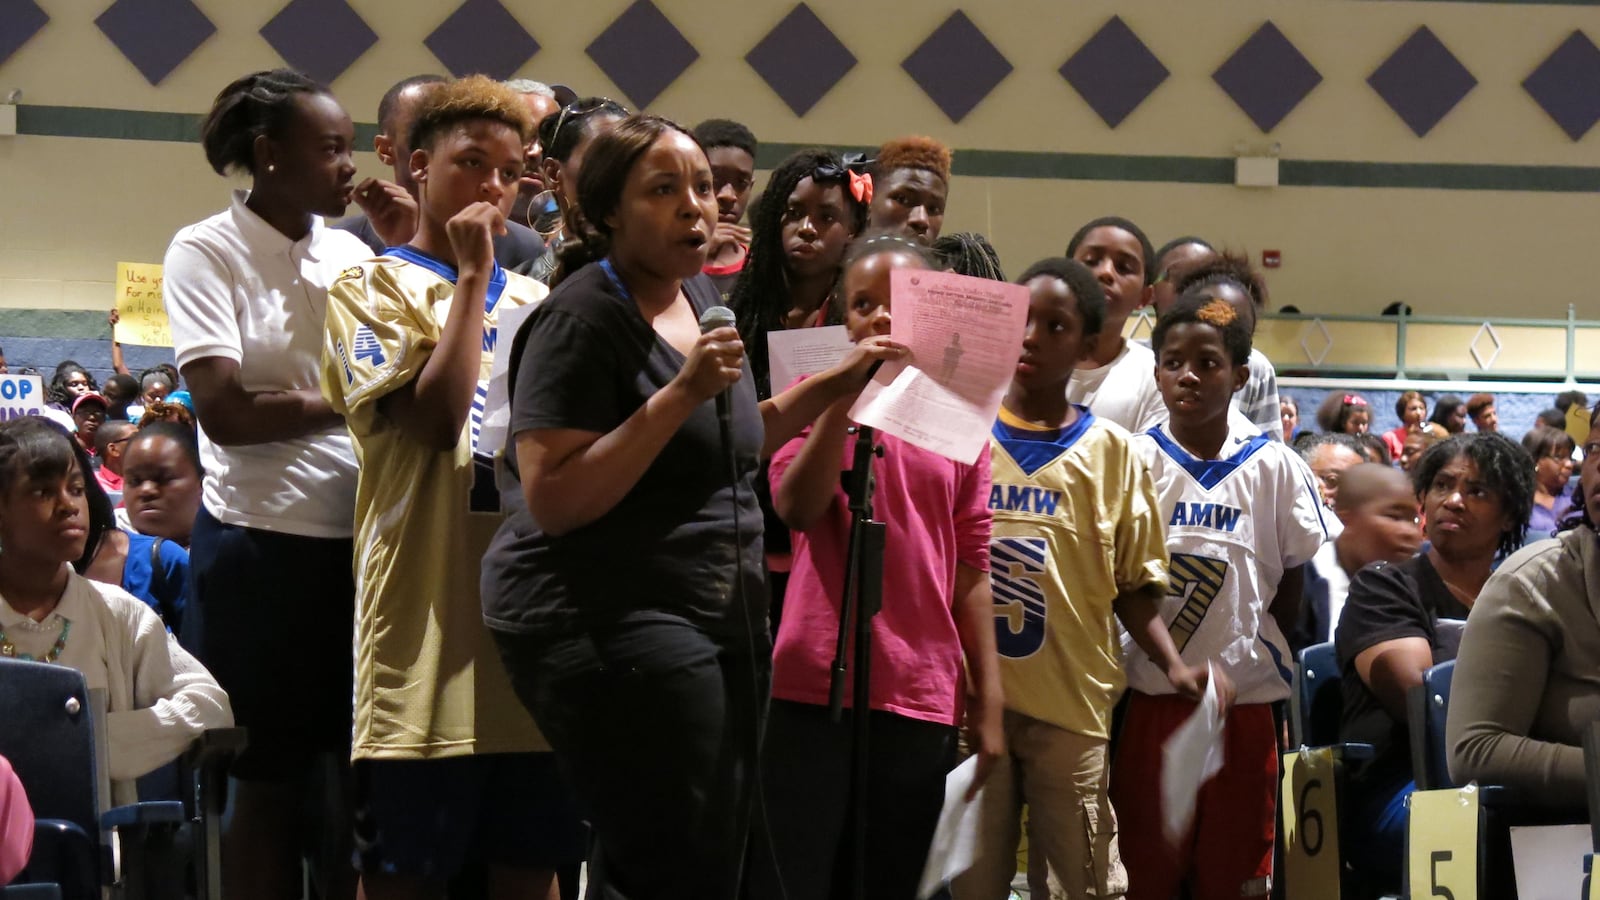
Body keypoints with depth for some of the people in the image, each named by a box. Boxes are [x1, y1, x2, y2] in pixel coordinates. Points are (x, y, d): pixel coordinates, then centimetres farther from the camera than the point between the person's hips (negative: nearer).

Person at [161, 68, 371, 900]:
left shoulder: (351, 254, 10)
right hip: (262, 544, -4)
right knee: (268, 783, 4)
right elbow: (223, 411, -14)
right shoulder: (206, 252, -4)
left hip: (361, 538, 4)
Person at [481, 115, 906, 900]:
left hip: (717, 621, 9)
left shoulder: (702, 296, 12)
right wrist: (680, 394, -24)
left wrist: (837, 382, 15)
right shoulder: (583, 319, -13)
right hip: (608, 624, -9)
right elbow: (551, 501, -21)